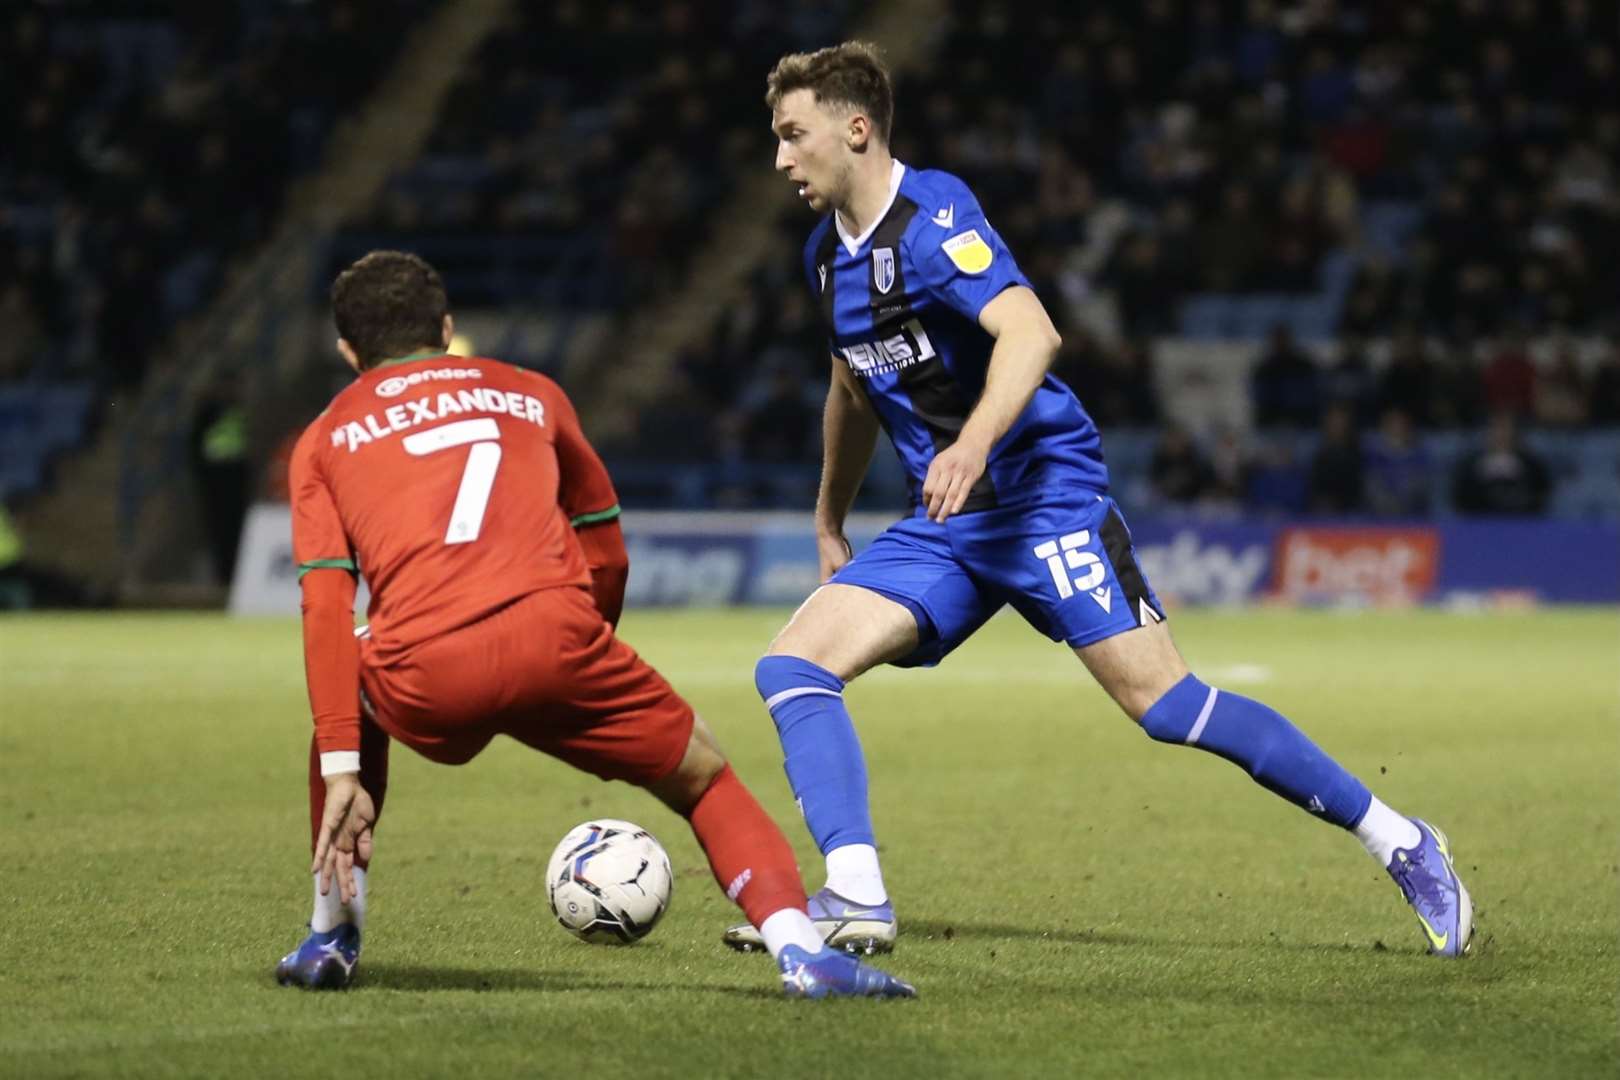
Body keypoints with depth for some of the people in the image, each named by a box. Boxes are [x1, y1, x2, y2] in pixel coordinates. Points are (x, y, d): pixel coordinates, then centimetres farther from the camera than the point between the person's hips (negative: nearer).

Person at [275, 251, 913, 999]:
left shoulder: (324, 441, 23)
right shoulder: (531, 395, 28)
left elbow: (327, 609, 10)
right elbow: (606, 553, 31)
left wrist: (340, 770, 4)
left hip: (423, 683, 0)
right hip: (552, 639, 0)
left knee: (348, 696, 36)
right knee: (704, 778, 19)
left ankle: (331, 939, 31)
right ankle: (801, 950, -4)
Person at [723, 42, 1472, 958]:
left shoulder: (929, 216, -14)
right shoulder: (829, 255, 13)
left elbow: (1031, 333, -29)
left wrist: (972, 446, -44)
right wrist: (830, 523, 36)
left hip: (1044, 493, -8)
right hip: (942, 527, 8)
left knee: (1162, 701, -14)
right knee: (793, 664, -8)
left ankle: (1404, 846, -3)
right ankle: (855, 900, -16)